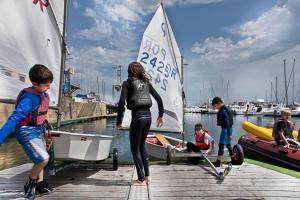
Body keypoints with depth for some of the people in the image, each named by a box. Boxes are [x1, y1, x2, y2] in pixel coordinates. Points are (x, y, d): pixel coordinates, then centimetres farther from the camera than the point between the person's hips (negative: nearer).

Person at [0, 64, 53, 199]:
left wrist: (44, 130, 23)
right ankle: (30, 185, 13)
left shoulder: (43, 94, 0)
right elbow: (14, 118, -31)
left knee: (39, 160, 18)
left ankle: (40, 185, 35)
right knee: (43, 159, -13)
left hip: (37, 131, 9)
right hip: (27, 133, -9)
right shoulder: (29, 98, -26)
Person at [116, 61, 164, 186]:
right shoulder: (146, 82, 14)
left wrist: (119, 121, -5)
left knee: (135, 148, 8)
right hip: (148, 116, 6)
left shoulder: (127, 83, -1)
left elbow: (122, 102, -12)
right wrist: (160, 115, 20)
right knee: (141, 145, 21)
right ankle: (147, 176, 27)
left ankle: (141, 179, 14)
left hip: (137, 116, -6)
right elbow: (159, 99, 12)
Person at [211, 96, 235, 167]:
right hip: (229, 129, 10)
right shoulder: (226, 108, 12)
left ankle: (218, 162, -4)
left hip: (226, 129, -10)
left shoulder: (223, 111, -19)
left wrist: (229, 134, -23)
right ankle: (233, 159, 30)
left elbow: (227, 122, -23)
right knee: (228, 144, 19)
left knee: (221, 145, -7)